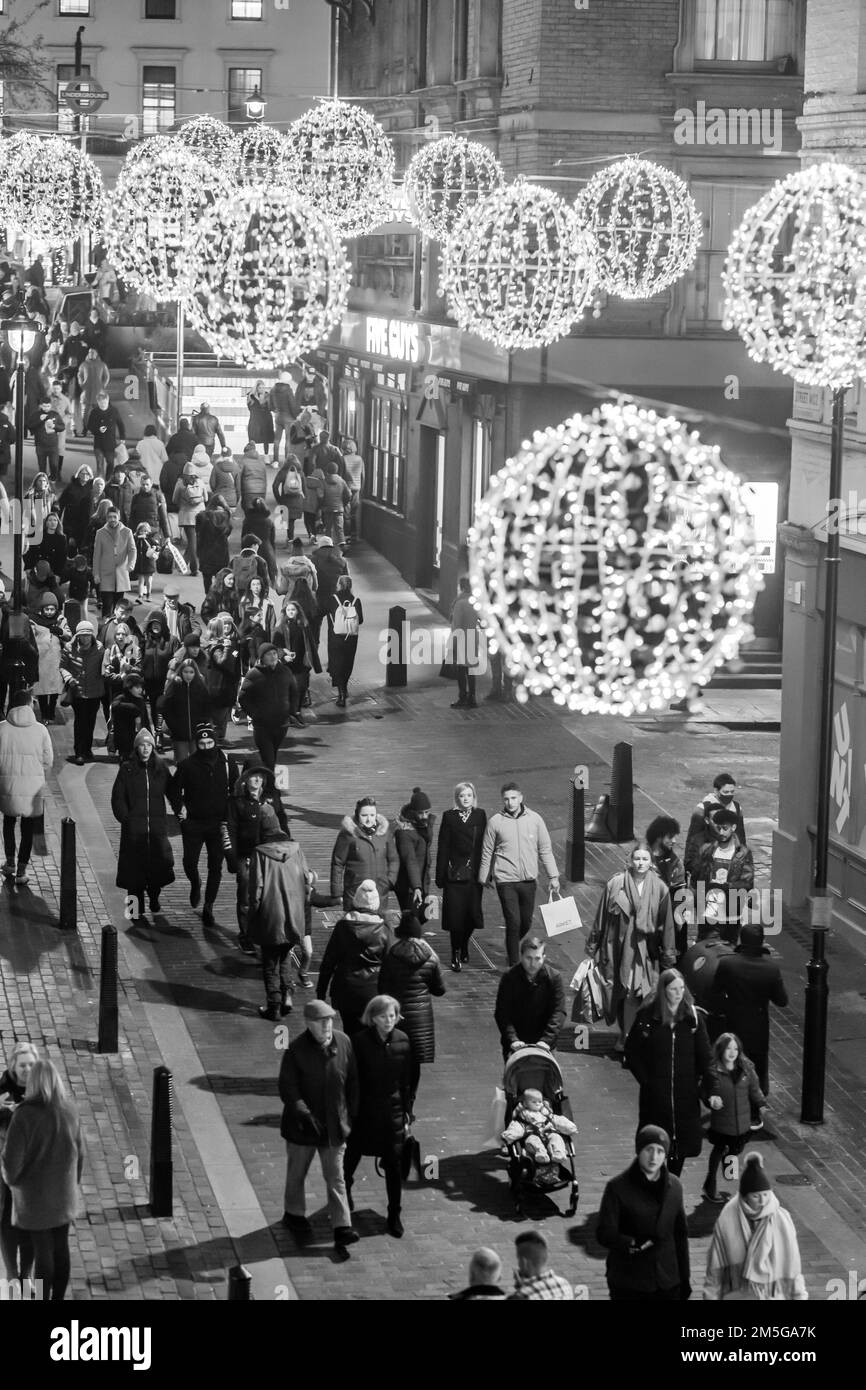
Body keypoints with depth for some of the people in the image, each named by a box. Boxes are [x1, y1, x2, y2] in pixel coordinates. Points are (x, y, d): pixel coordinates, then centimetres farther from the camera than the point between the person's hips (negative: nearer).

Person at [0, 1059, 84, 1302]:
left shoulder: (25, 1114, -23)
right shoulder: (69, 1111, -6)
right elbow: (79, 1153, 3)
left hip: (35, 1192, -4)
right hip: (64, 1190, 4)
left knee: (42, 1250, 6)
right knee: (61, 1246, 15)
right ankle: (58, 1300, 25)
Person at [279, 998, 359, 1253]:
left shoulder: (343, 1043, -4)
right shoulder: (296, 1049, -16)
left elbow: (352, 1082, 7)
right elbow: (287, 1088, -16)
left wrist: (351, 1115, 8)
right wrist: (304, 1113, -27)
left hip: (335, 1125, 2)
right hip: (302, 1125, -2)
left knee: (336, 1177, 3)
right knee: (297, 1173, 17)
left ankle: (342, 1228, 3)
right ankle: (293, 1214, 38)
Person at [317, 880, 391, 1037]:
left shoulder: (342, 926, -3)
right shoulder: (383, 931, -5)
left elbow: (328, 961, 1)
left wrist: (321, 989, 9)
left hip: (344, 989, 1)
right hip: (371, 991, -1)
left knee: (350, 1031, 13)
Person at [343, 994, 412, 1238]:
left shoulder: (402, 1041, -5)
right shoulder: (360, 1041, -12)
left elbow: (406, 1081, 3)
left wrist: (407, 1112, 3)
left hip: (392, 1111, 1)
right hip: (363, 1110, -1)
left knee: (394, 1163, 2)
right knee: (351, 1156, 16)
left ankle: (394, 1216, 16)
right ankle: (344, 1196, 45)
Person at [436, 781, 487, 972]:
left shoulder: (480, 815, 6)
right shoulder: (449, 817, -1)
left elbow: (484, 844, 7)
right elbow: (443, 848, -2)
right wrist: (440, 876, -5)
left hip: (474, 874, 2)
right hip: (455, 875, -2)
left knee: (473, 913, 3)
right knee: (455, 915, -4)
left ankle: (464, 946, 29)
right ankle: (456, 956, 7)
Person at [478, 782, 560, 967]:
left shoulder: (534, 819, 0)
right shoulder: (495, 822, -5)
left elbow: (545, 849, 7)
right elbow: (487, 853, 6)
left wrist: (553, 876, 5)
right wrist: (483, 878, 11)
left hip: (529, 880, 3)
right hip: (506, 881, -3)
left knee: (526, 922, 11)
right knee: (513, 922, -7)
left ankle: (513, 944, 40)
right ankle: (514, 965, 1)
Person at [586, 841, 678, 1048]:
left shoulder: (659, 889, 1)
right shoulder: (615, 884, -2)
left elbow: (667, 924, 6)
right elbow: (602, 918, 5)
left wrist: (668, 957, 6)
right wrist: (593, 946, 8)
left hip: (647, 951, 0)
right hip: (620, 946, 0)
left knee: (642, 994, -8)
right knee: (626, 993, 3)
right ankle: (626, 1035, 20)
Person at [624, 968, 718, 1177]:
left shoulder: (692, 1017, 0)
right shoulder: (647, 1015, -5)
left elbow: (704, 1056, -2)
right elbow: (631, 1052, 2)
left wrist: (712, 1090, -11)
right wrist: (645, 1080, -7)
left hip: (686, 1093, 2)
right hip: (655, 1095, -2)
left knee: (681, 1145, 6)